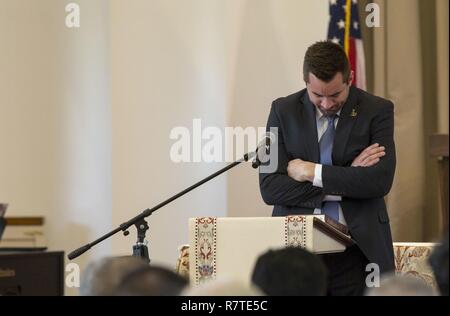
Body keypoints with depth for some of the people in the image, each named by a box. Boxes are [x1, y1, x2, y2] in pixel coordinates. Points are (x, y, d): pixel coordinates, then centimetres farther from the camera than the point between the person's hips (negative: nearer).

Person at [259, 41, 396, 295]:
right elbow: (269, 187, -4)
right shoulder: (283, 111, 6)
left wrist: (311, 172, -11)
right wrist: (344, 181, -11)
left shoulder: (377, 111, 1)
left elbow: (380, 180, -13)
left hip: (359, 250, -1)